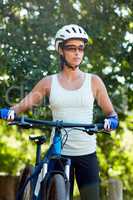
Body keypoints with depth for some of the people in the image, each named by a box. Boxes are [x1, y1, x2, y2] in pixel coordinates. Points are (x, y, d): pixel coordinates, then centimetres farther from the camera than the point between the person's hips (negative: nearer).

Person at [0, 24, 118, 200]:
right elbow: (24, 104, 2)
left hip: (87, 154, 0)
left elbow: (111, 112, 6)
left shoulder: (93, 81, 4)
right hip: (59, 153, 0)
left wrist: (110, 121, -17)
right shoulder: (49, 82, 5)